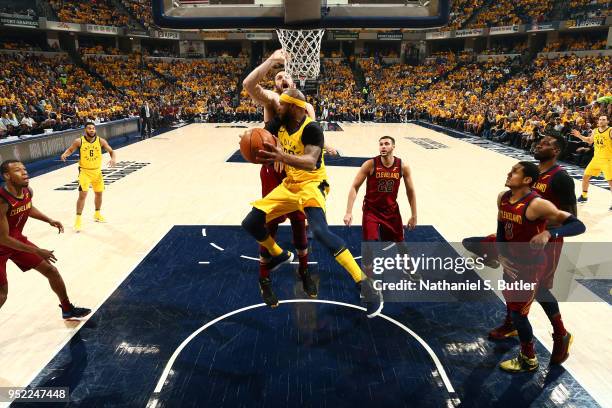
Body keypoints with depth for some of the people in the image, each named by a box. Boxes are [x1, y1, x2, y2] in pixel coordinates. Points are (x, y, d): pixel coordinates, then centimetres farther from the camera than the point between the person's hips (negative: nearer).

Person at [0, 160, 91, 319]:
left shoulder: (28, 191, -11)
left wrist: (49, 220, 0)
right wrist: (37, 251, -24)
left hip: (17, 239, 7)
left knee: (51, 271, 10)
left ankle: (67, 309, 29)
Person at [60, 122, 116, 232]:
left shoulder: (101, 141, -5)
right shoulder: (79, 141, -9)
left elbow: (111, 151, 2)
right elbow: (70, 149, 5)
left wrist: (113, 158, -19)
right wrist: (65, 155, -16)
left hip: (97, 171, 3)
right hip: (84, 171, -3)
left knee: (99, 193, 15)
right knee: (82, 195, -12)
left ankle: (97, 215, 37)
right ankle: (78, 220, -2)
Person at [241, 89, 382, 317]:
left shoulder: (311, 129, -20)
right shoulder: (279, 124, 2)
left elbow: (311, 162, -35)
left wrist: (283, 157, -53)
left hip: (311, 185, -8)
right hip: (289, 185, 8)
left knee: (319, 231, -35)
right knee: (250, 224, 4)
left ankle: (363, 284, -26)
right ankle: (280, 255, 34)